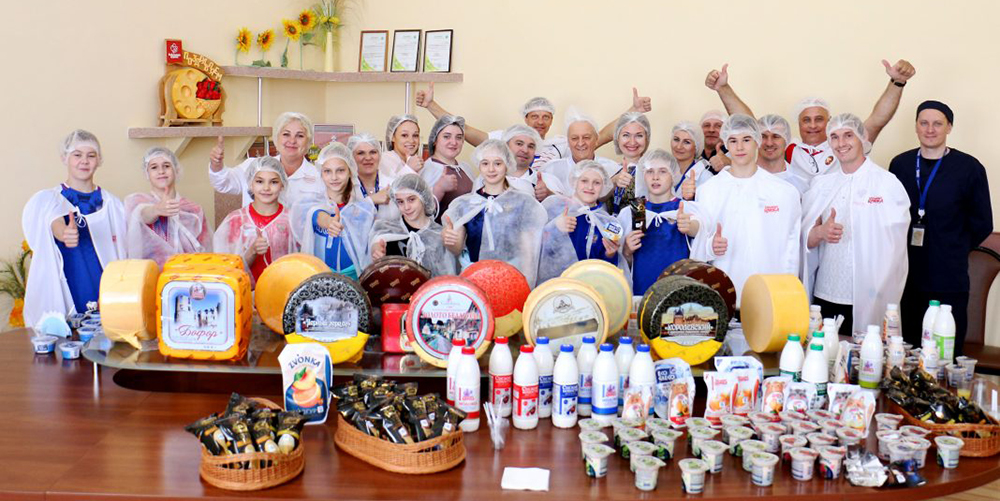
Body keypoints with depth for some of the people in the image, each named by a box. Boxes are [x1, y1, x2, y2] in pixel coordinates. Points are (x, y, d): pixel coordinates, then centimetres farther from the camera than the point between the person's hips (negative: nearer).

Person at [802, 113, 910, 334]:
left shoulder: (888, 183, -2)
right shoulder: (821, 184, 10)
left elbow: (894, 244, -6)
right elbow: (805, 240, 9)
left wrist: (885, 301, -11)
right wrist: (820, 232, -13)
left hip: (868, 300, -3)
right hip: (825, 297, 3)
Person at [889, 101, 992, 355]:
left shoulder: (970, 168, -1)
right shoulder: (900, 164, 7)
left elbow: (981, 224, 5)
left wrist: (954, 253, 7)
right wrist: (906, 250, 6)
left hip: (948, 280, -2)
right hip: (904, 278, 3)